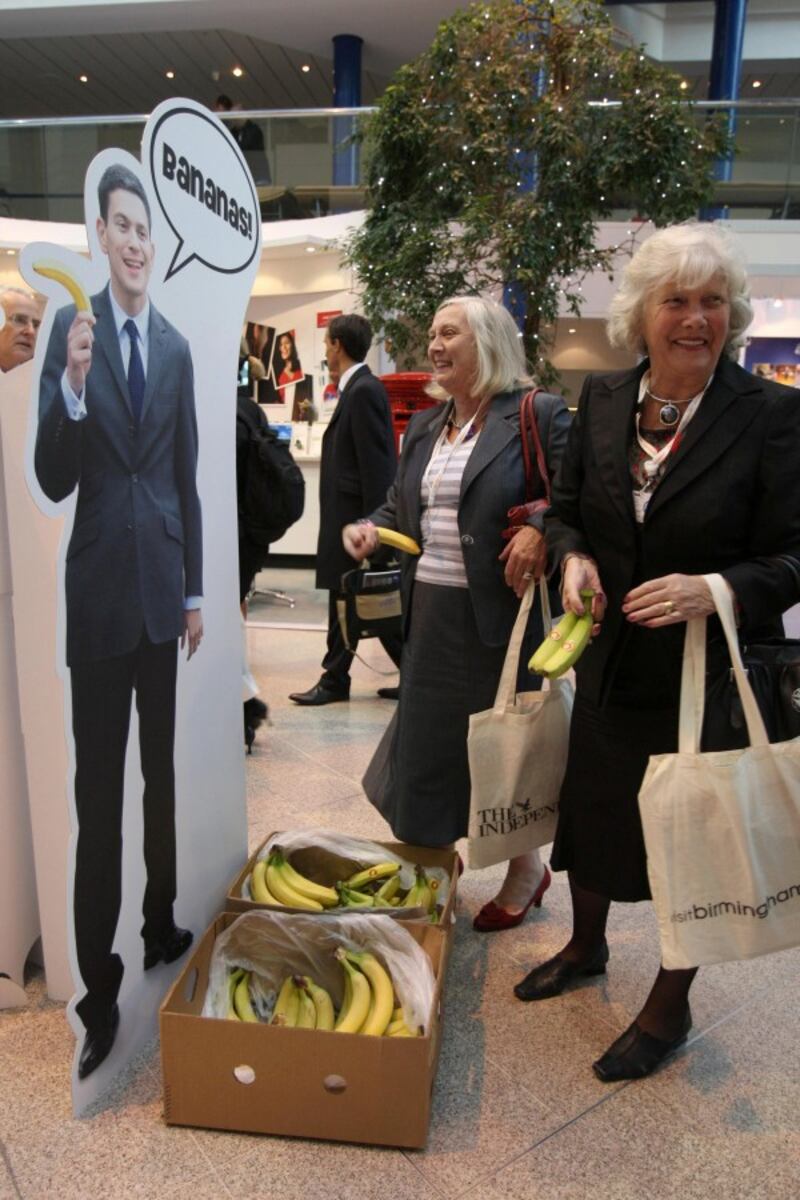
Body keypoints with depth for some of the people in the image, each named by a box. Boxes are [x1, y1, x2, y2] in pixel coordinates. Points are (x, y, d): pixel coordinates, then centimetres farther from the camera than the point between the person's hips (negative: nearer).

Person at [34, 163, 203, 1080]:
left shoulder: (178, 348, 7)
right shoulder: (72, 328, -4)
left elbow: (187, 479, 11)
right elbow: (52, 480, -10)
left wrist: (195, 591, 11)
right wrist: (71, 386, -27)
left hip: (161, 589, 4)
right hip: (98, 591, -4)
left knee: (161, 769, 16)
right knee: (96, 788, 2)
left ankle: (160, 925, 35)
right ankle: (97, 985, 15)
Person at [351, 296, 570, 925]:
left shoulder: (538, 414, -7)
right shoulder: (423, 428, 13)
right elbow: (400, 505, 19)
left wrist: (541, 530, -28)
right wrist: (370, 528, -1)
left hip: (497, 613, -6)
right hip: (429, 612, 7)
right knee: (426, 741, 15)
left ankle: (526, 871, 32)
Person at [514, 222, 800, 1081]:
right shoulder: (602, 400, 0)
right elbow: (566, 505, 11)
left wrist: (714, 591, -28)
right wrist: (573, 556, -10)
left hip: (710, 672, -4)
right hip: (611, 659, 4)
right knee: (593, 808, 20)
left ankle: (668, 1008, 38)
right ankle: (586, 946, 50)